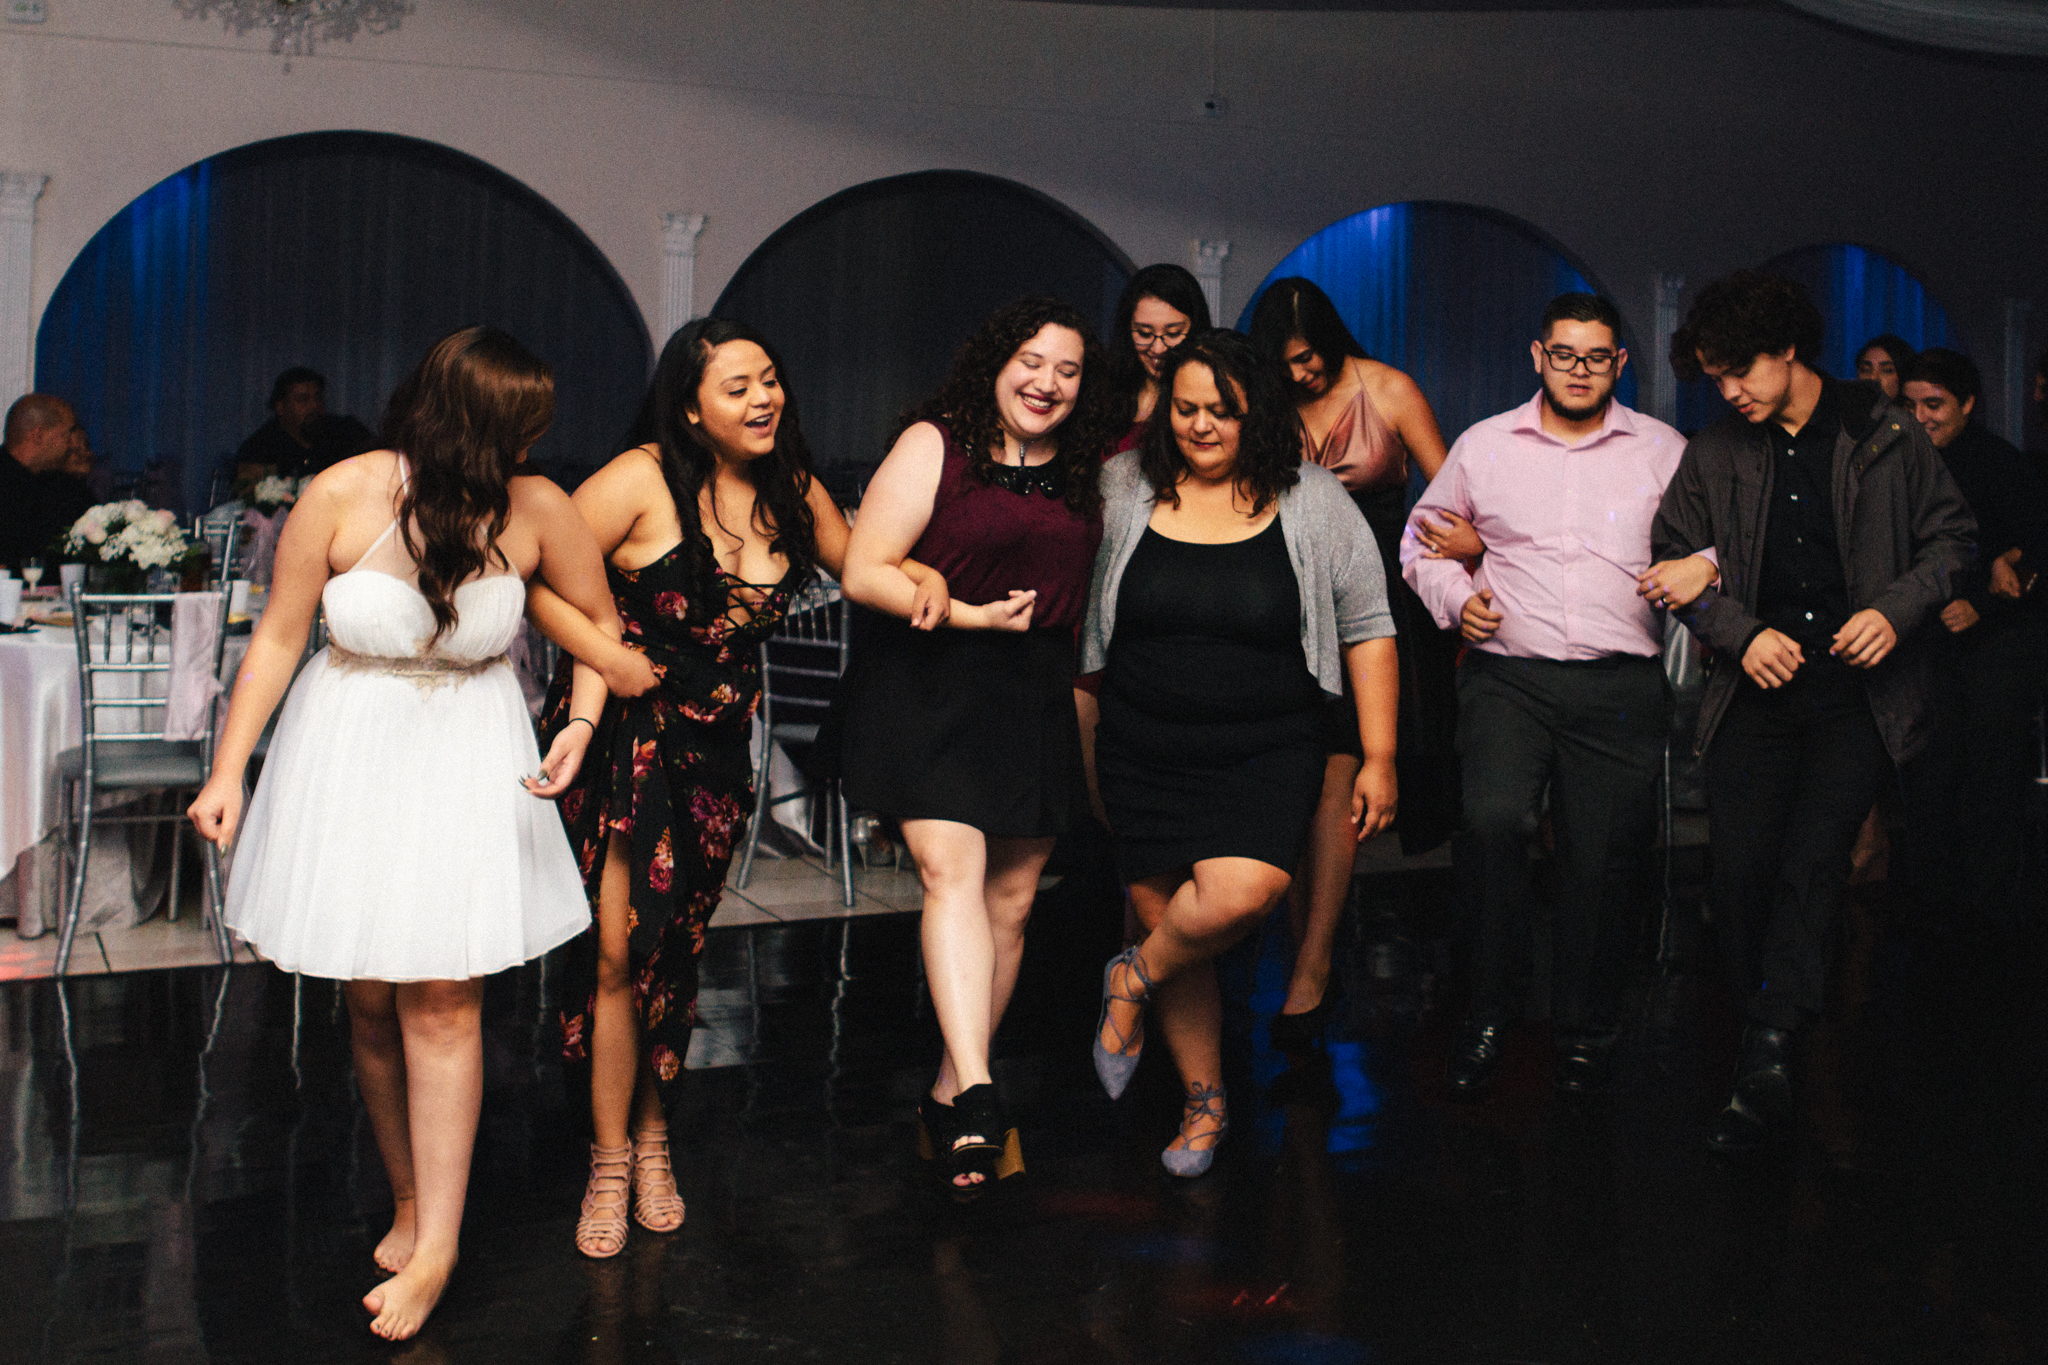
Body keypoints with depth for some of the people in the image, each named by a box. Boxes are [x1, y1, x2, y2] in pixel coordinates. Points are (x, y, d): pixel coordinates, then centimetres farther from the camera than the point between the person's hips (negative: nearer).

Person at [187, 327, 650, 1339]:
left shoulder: (537, 508, -11)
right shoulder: (341, 497, -14)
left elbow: (598, 625, 4)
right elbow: (279, 637, -5)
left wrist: (580, 729, -11)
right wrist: (229, 770, -5)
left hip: (469, 755, -1)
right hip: (349, 752, 1)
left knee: (441, 1000, -6)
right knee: (371, 1000, 7)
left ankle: (435, 1247, 1)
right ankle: (408, 1201, 26)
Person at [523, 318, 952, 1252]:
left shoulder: (792, 491, 4)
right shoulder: (643, 481, -13)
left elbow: (853, 561, 23)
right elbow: (540, 581, -15)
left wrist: (921, 575, 5)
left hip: (718, 744, 5)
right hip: (623, 732, -5)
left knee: (677, 949, 12)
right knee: (621, 947, -8)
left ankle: (651, 1143, 29)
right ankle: (611, 1163, 8)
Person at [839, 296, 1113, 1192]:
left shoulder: (1084, 472, 13)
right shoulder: (934, 445, -3)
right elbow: (863, 573, -9)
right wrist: (971, 616, -14)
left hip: (1038, 696, 5)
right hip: (929, 683, -5)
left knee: (1012, 898, 6)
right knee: (953, 871, -19)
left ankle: (949, 1095, 18)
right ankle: (976, 1093, -23)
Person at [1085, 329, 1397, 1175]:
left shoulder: (1312, 503, 0)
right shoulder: (1122, 490, 3)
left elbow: (1366, 628, 4)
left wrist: (1379, 759, 1)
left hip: (1268, 756, -2)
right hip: (1143, 756, 2)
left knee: (1238, 894, -27)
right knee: (1169, 921, 6)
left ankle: (1136, 978, 5)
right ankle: (1205, 1103, 26)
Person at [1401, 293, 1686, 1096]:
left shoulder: (1663, 451, 10)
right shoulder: (1483, 447, 11)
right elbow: (1421, 538, 21)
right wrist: (1454, 595, 3)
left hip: (1622, 689, 1)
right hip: (1509, 676, -1)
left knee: (1604, 861, 0)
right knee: (1493, 820, -24)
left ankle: (1586, 1032, 20)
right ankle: (1489, 1014, -8)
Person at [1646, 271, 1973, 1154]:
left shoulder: (1886, 438, 3)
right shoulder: (1714, 456, 9)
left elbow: (1951, 537, 8)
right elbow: (1674, 560, 11)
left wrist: (1896, 610, -9)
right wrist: (1743, 634, -4)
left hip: (1857, 693, -2)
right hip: (1757, 691, 3)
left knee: (1811, 868, -10)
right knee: (1739, 873, -4)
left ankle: (1764, 1065, -7)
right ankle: (1770, 1038, 14)